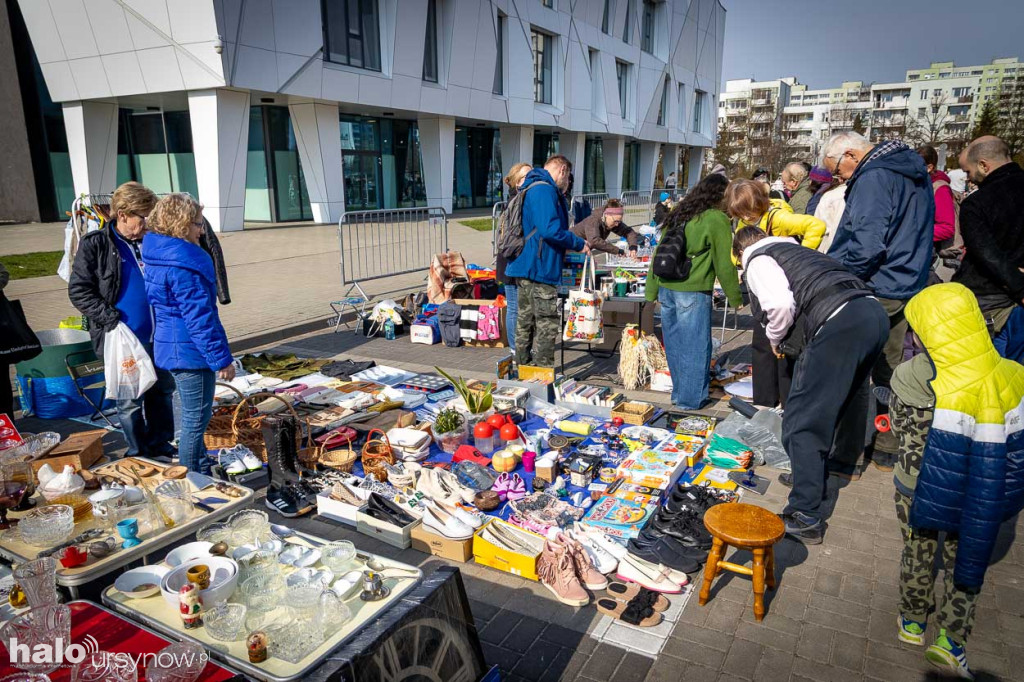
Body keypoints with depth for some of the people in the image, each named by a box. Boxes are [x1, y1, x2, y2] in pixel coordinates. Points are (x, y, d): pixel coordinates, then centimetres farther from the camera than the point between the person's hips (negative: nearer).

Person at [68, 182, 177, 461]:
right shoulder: (95, 245, -7)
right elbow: (78, 291, -7)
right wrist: (110, 318, -16)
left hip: (159, 336, 5)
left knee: (163, 392, 14)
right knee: (131, 401, 5)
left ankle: (161, 449, 29)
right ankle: (139, 457, 21)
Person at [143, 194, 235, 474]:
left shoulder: (159, 256, 11)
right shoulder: (182, 265, -21)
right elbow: (199, 317, -22)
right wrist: (222, 359, -16)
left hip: (172, 347, 11)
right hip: (191, 353, -11)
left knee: (194, 418, 22)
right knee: (195, 421, 1)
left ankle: (204, 474, 37)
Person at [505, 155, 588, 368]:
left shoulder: (532, 189, 19)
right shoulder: (544, 190, -14)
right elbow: (550, 230, -25)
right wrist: (579, 244, -13)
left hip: (525, 265, 10)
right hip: (540, 268, -10)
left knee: (526, 322, 16)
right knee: (547, 325, -4)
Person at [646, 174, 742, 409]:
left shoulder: (678, 215, 15)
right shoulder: (717, 220, -5)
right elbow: (724, 263, -3)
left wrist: (652, 289, 19)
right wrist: (735, 297, 7)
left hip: (666, 288, 7)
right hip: (693, 291, -7)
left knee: (674, 344, 16)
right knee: (695, 346, 4)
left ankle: (678, 393, 28)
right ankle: (690, 399, 11)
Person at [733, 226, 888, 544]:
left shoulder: (758, 260, 8)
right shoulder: (794, 249, 33)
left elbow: (780, 304, -11)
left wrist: (775, 338, 7)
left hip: (841, 323, -9)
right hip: (874, 313, 9)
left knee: (801, 422, -2)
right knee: (825, 409, 25)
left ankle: (805, 518, 0)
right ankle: (812, 477, 42)